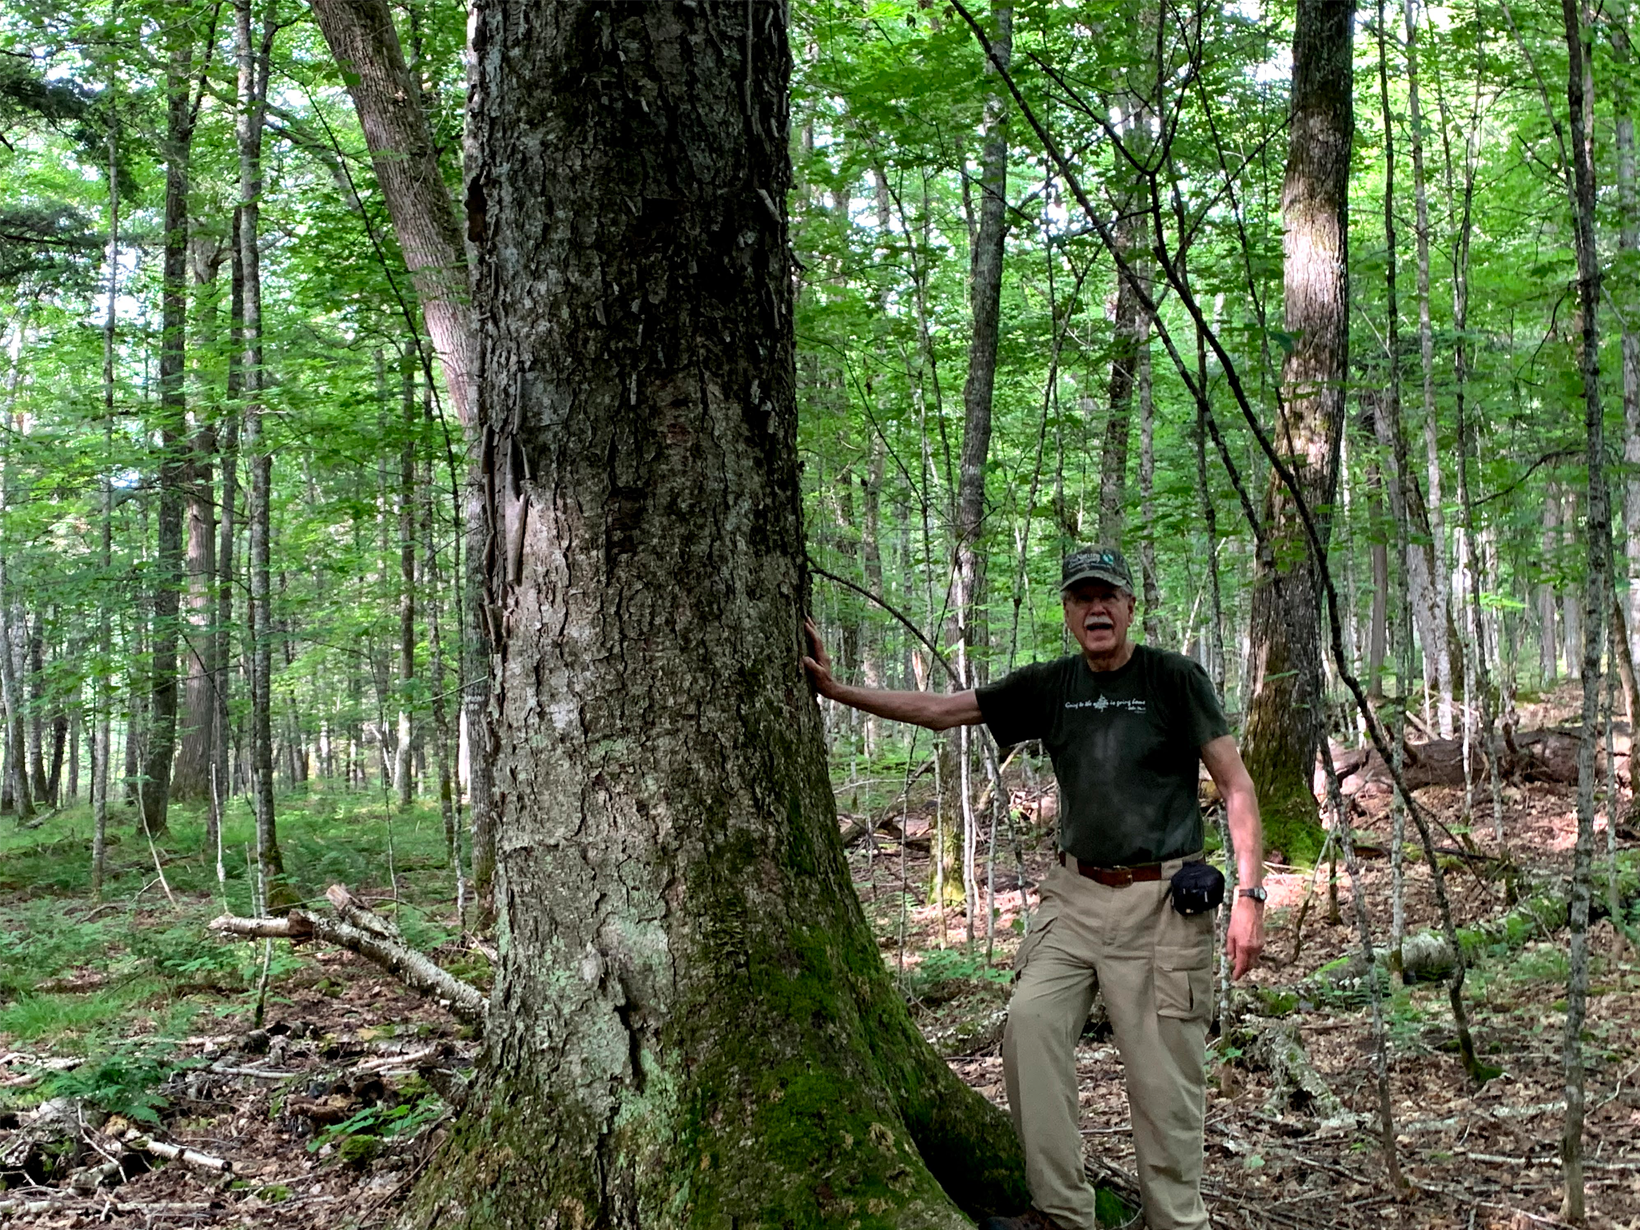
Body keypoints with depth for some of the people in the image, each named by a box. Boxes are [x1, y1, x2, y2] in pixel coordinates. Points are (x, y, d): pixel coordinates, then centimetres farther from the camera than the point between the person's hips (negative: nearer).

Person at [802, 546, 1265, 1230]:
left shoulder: (1174, 679, -2)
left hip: (1161, 900, -4)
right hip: (1077, 893, 4)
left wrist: (1249, 896, -13)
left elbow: (1236, 788, -4)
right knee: (1031, 1021, -14)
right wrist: (836, 690, 8)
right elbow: (942, 710, 13)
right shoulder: (1050, 687, 9)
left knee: (1162, 1078, -5)